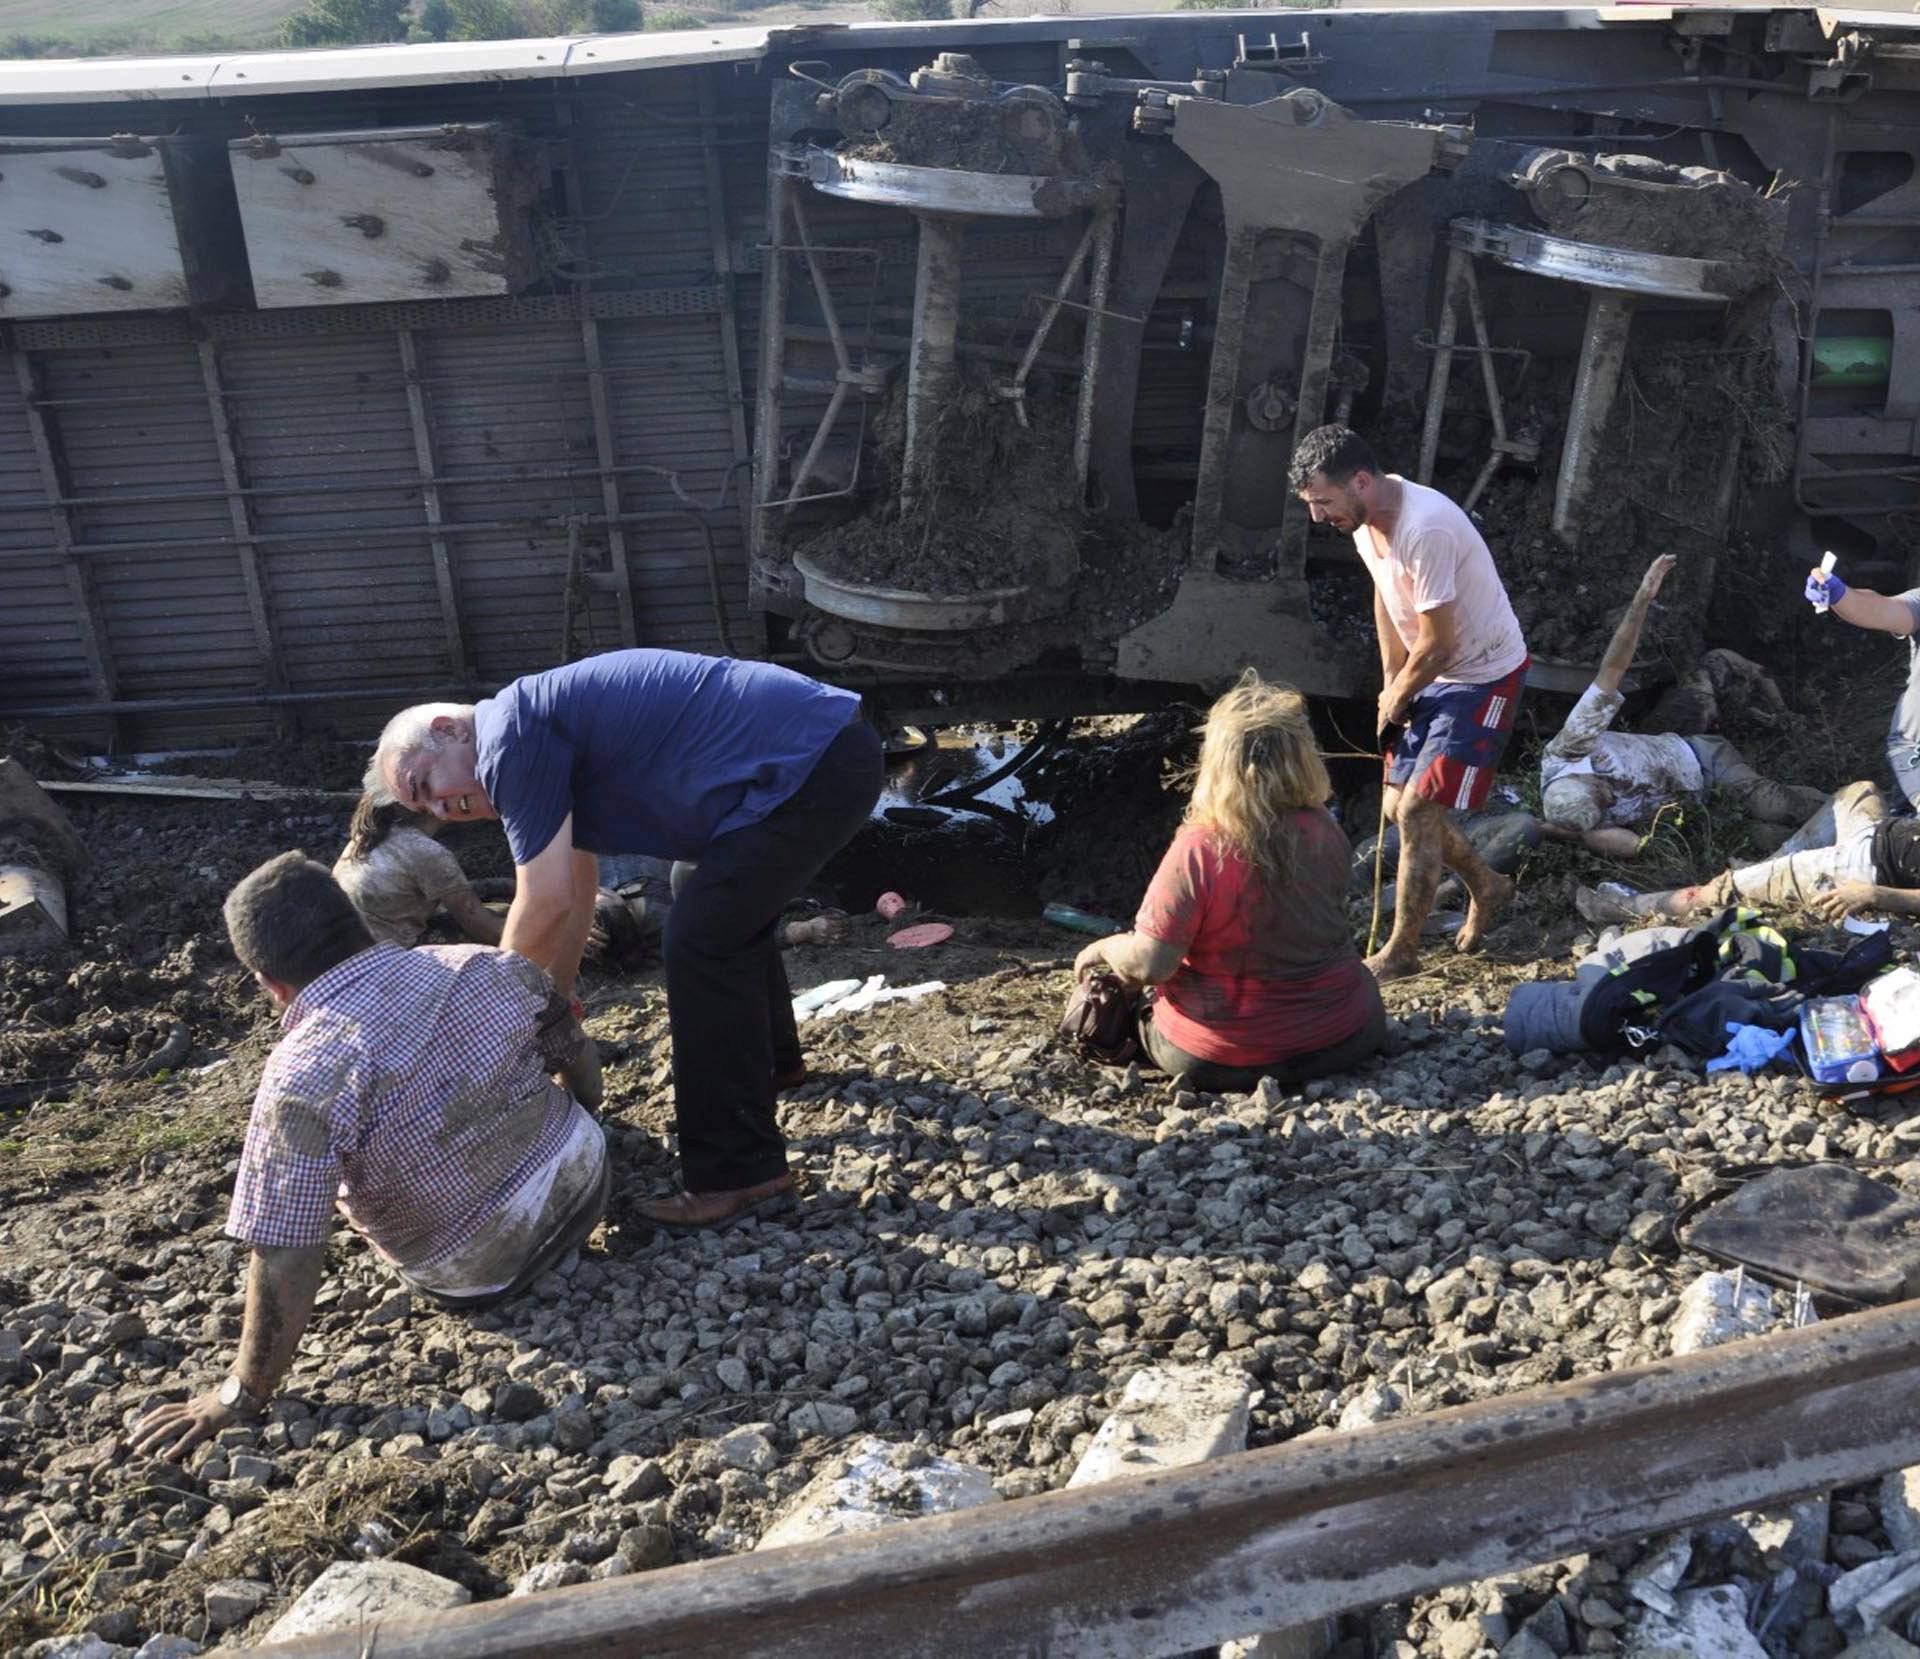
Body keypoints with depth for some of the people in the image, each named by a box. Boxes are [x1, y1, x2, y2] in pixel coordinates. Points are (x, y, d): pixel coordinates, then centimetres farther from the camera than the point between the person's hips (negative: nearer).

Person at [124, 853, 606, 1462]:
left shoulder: (304, 1074, -27)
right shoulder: (481, 964, -13)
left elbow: (285, 1261, -28)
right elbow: (572, 1050, 3)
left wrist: (242, 1395, -14)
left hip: (484, 1277, -3)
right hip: (587, 1183, 4)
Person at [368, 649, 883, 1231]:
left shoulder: (510, 738, -12)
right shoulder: (554, 744, 18)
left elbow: (546, 904, -12)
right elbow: (576, 896, 27)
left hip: (811, 768, -10)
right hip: (836, 745, 10)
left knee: (702, 943, -8)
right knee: (733, 917, 28)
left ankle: (741, 1175, -2)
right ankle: (774, 1056, 50)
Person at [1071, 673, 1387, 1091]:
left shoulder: (1197, 851, -25)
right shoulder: (1325, 833, -12)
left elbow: (1149, 964, -22)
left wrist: (1106, 949, -1)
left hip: (1215, 1061, -2)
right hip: (1338, 1041, 2)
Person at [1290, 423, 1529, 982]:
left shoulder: (1426, 529, -34)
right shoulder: (1364, 516, -6)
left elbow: (1436, 646, -27)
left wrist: (1395, 702, -10)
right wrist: (1391, 679, 9)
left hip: (1485, 677, -9)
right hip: (1429, 675, 9)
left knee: (1418, 811, -12)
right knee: (1400, 808, 12)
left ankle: (1401, 951, 2)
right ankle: (1488, 888, 36)